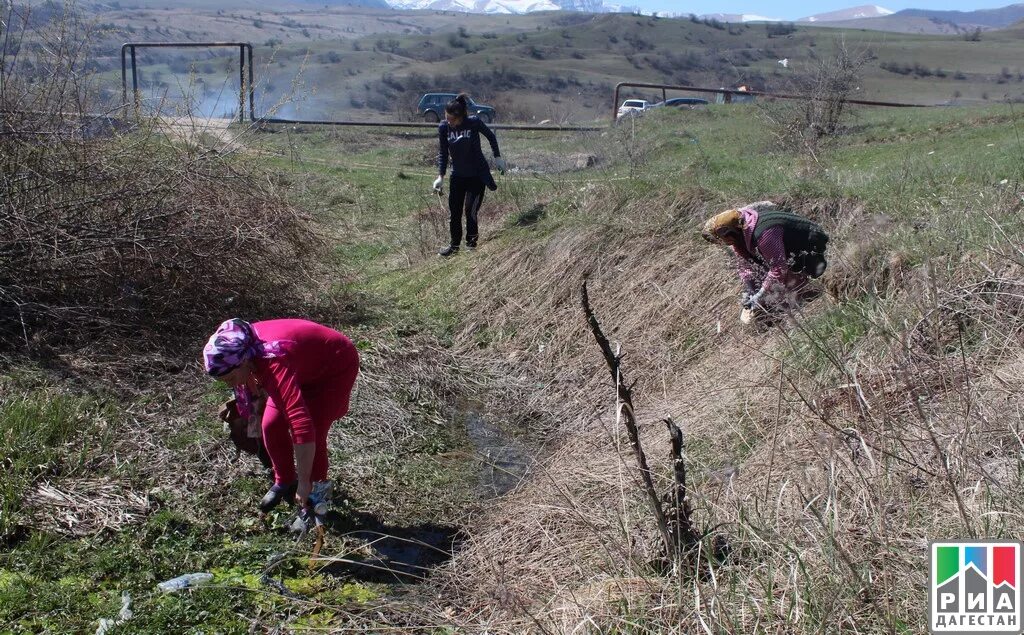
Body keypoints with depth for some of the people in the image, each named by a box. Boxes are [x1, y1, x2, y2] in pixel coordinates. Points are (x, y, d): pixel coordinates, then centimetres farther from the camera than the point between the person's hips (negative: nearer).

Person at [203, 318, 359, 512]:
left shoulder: (275, 365, -42)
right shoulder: (240, 347, -19)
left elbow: (303, 428, -48)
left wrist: (304, 483, -43)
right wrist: (257, 412, 21)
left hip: (336, 365, -7)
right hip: (305, 366, 7)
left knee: (313, 432, -15)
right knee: (271, 425, -1)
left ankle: (318, 489, 10)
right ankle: (284, 481, 21)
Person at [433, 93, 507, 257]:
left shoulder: (473, 123, -19)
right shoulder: (443, 127, -11)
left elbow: (491, 136, -1)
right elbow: (442, 152, -3)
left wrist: (497, 157, 1)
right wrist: (441, 176, -11)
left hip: (477, 175, -4)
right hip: (457, 175, 4)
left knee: (470, 211, -9)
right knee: (454, 213, 7)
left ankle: (471, 244, 9)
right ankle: (454, 245, 24)